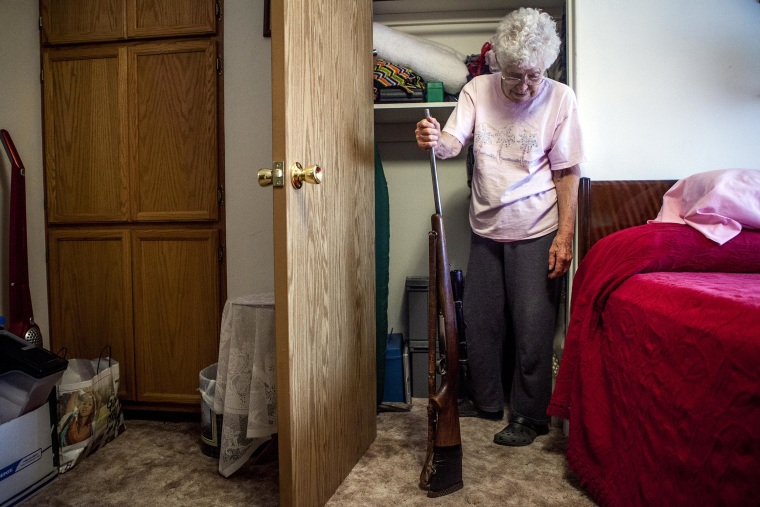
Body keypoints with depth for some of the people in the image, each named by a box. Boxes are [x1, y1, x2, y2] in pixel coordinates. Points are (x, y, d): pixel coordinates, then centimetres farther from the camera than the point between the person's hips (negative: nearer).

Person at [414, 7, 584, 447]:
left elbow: (568, 173, -6)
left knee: (532, 328, 0)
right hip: (486, 230, 4)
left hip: (536, 233, -3)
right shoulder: (478, 91, -2)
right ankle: (486, 401, 32)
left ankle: (531, 417, 18)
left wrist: (565, 236, -12)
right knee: (480, 320, 12)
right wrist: (435, 140, -36)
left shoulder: (560, 99, -8)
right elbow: (453, 144, -12)